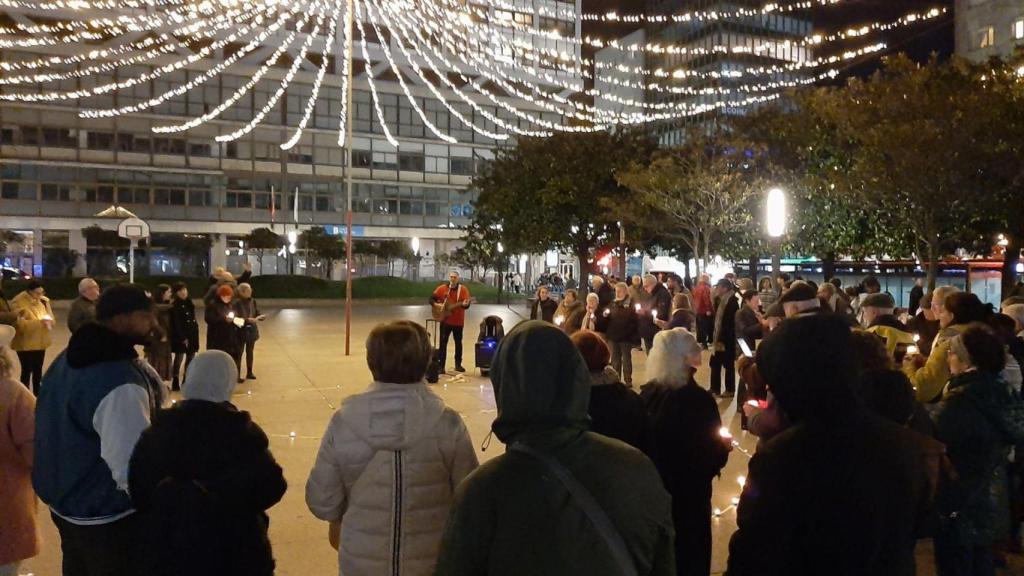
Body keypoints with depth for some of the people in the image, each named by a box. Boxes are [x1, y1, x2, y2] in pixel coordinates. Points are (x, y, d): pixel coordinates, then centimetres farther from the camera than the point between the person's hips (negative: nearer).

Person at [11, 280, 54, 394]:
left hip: (40, 342, 6)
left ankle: (37, 395, 28)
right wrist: (39, 322, -29)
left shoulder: (43, 300, 6)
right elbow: (19, 323, -21)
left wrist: (48, 321, -12)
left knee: (38, 370, 16)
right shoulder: (19, 302, -14)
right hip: (26, 344, -6)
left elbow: (51, 316, 12)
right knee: (27, 371, -3)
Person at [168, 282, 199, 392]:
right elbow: (176, 324, -13)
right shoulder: (175, 306, -9)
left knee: (191, 357, 9)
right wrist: (182, 337, -16)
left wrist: (195, 329, 8)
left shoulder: (189, 303, 11)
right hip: (180, 336, -7)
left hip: (192, 334, 7)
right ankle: (175, 382, -1)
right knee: (179, 357, -6)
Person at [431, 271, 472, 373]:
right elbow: (432, 298, 6)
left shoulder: (463, 289, -6)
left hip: (458, 321, 0)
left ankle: (458, 364, 22)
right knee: (443, 343, 0)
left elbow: (466, 305, -13)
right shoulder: (442, 288, -1)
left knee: (458, 343, 10)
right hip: (445, 320, 0)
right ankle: (440, 366, 3)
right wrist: (437, 304, -12)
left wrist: (465, 304, -36)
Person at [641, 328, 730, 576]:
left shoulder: (646, 394, -10)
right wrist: (725, 447, 5)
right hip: (689, 491, -5)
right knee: (690, 553, 16)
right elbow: (714, 454, -17)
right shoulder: (699, 399, -25)